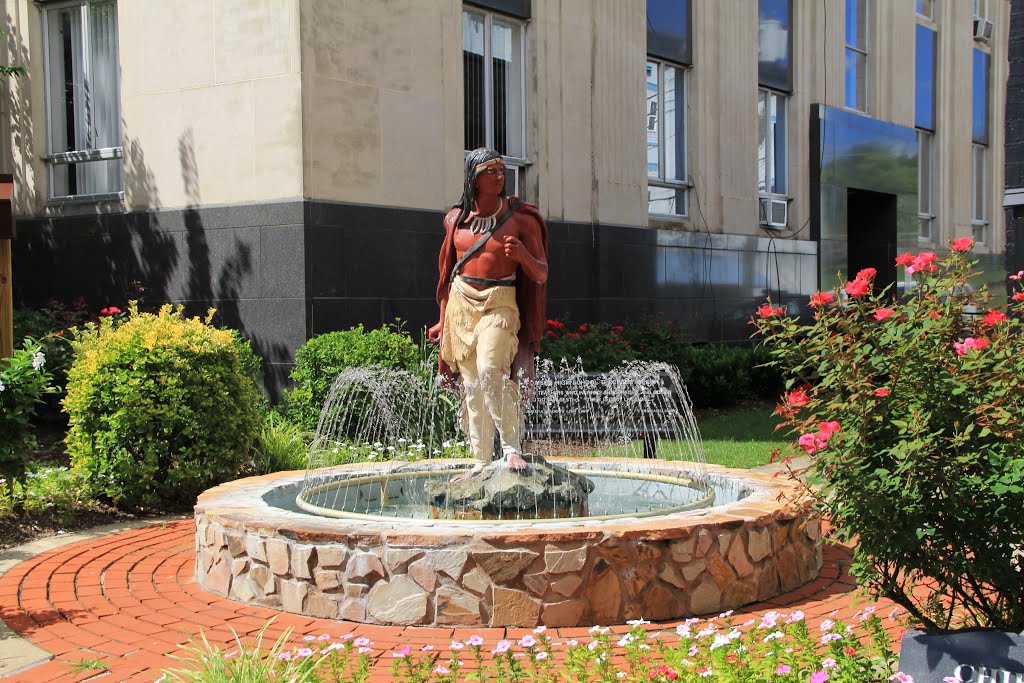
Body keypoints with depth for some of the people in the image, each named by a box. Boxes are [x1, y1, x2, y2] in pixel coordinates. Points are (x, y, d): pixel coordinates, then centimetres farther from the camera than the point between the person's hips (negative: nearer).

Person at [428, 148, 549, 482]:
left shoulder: (521, 218, -4)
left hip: (499, 304, -4)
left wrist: (522, 255, -23)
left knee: (490, 370, -26)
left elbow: (541, 275, -2)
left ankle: (512, 447, -17)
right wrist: (444, 320, 19)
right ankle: (482, 462, 10)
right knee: (471, 387, 4)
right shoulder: (455, 219, 6)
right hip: (461, 303, 4)